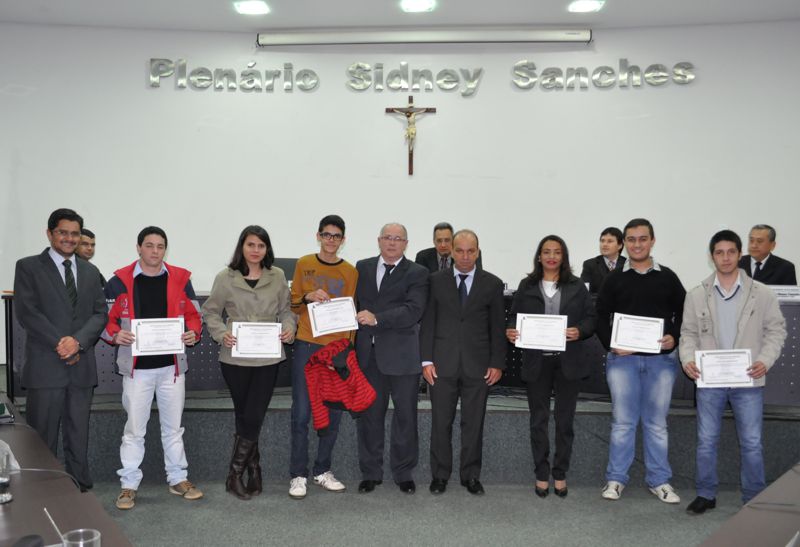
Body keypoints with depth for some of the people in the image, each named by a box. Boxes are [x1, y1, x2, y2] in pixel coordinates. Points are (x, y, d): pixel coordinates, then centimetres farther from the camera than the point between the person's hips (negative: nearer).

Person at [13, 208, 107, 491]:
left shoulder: (89, 271, 15)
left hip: (81, 367, 4)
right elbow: (26, 312, -8)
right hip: (45, 366, -4)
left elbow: (100, 313, 7)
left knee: (78, 438, 10)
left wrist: (78, 341, -11)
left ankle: (81, 490, 17)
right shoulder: (28, 267, 2)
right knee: (42, 439, 2)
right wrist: (60, 343, -14)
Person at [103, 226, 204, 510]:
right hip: (137, 367, -2)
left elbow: (193, 314, 9)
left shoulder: (180, 279, 2)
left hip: (172, 365, 2)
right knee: (134, 428, 6)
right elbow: (105, 318, 1)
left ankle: (178, 479, 27)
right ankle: (129, 484, 18)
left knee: (173, 426, 14)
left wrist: (193, 332, -11)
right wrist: (115, 335, -19)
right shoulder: (120, 281, -4)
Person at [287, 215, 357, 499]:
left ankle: (323, 470, 21)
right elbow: (293, 303, 8)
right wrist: (308, 297, -13)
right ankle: (298, 474, 9)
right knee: (301, 414, -2)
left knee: (333, 414, 6)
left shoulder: (350, 272, 5)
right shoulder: (304, 264, 4)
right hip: (306, 347, -1)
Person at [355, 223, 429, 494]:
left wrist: (377, 318, -22)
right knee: (369, 414, 9)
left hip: (402, 354, -3)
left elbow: (413, 311, -14)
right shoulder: (362, 267, 11)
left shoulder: (417, 273, -2)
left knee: (405, 415, 6)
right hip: (367, 352, 3)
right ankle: (370, 472, 22)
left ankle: (404, 472, 21)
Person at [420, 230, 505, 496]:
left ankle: (471, 475, 20)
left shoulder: (492, 284, 3)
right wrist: (426, 359, -4)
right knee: (441, 422, 6)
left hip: (478, 364, 0)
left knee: (474, 423, 7)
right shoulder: (436, 281, 3)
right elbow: (428, 323, 3)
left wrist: (497, 363, 0)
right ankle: (440, 474, 18)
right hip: (442, 363, 0)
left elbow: (497, 327, 5)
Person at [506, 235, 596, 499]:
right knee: (538, 420, 7)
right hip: (536, 361, 0)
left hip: (568, 361, 0)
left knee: (565, 419, 8)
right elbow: (514, 316, 6)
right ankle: (541, 475, 20)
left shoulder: (577, 287, 5)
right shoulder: (526, 286, 5)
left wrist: (580, 331, -15)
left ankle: (560, 475, 21)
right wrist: (511, 331, -14)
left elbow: (591, 317, 4)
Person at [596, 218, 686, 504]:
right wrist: (610, 344, -10)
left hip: (661, 359, 1)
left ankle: (659, 480, 19)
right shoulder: (614, 279, 5)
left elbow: (683, 313, 7)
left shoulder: (668, 277, 7)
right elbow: (601, 316, 4)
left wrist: (674, 338, -9)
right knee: (622, 421, 4)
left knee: (656, 422, 8)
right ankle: (616, 479, 14)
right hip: (622, 358, 0)